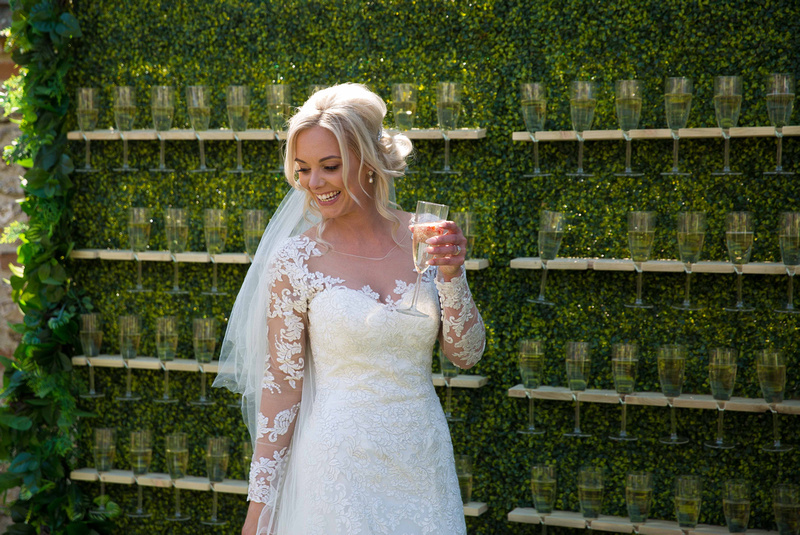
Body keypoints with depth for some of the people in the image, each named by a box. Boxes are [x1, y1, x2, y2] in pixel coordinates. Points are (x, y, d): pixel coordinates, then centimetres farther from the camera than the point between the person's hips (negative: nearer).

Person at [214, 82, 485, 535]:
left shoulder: (422, 238, -2)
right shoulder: (295, 259, -9)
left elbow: (467, 355, 2)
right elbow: (280, 385, -6)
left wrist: (451, 274, -13)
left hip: (423, 459, 3)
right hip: (338, 460, -3)